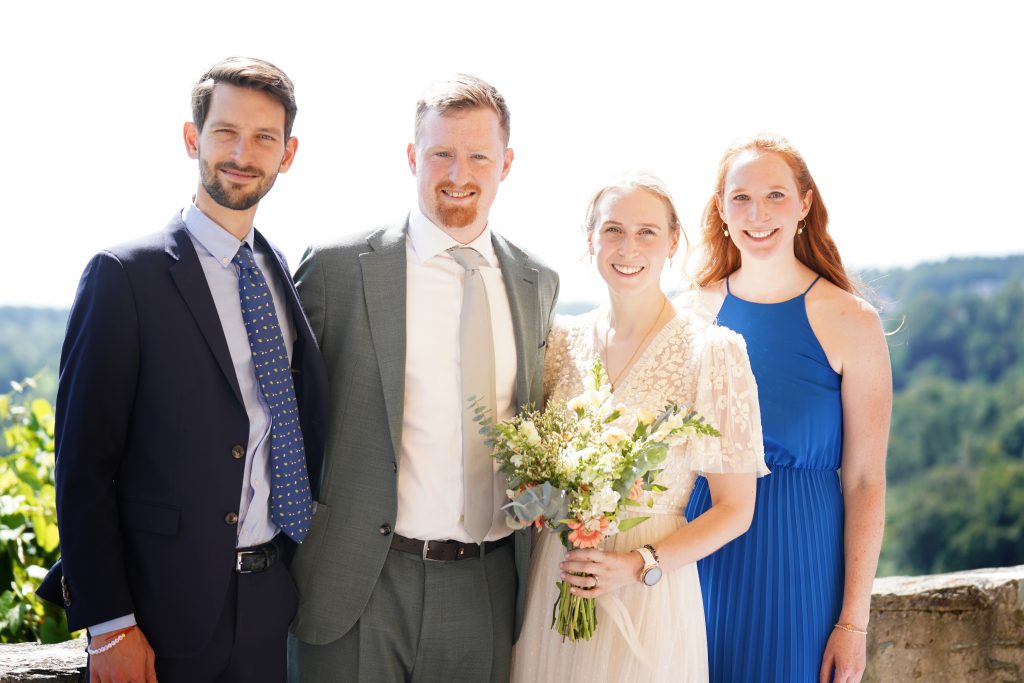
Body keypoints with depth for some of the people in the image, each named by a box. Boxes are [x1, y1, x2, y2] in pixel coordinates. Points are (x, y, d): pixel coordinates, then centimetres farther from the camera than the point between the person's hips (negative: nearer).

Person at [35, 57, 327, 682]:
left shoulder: (285, 275, 8)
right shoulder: (125, 276, -10)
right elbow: (84, 463, -11)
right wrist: (107, 625, -14)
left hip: (269, 604, 5)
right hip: (166, 606, -5)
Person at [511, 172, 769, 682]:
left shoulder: (712, 351, -10)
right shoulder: (564, 340, 2)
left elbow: (735, 509, -7)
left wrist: (640, 565, -17)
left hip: (648, 594, -3)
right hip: (551, 581, 4)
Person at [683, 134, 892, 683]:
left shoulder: (850, 321, -8)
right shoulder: (696, 313, 1)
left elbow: (864, 481, -8)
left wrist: (854, 621, -10)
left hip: (800, 555, -3)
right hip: (702, 554, 3)